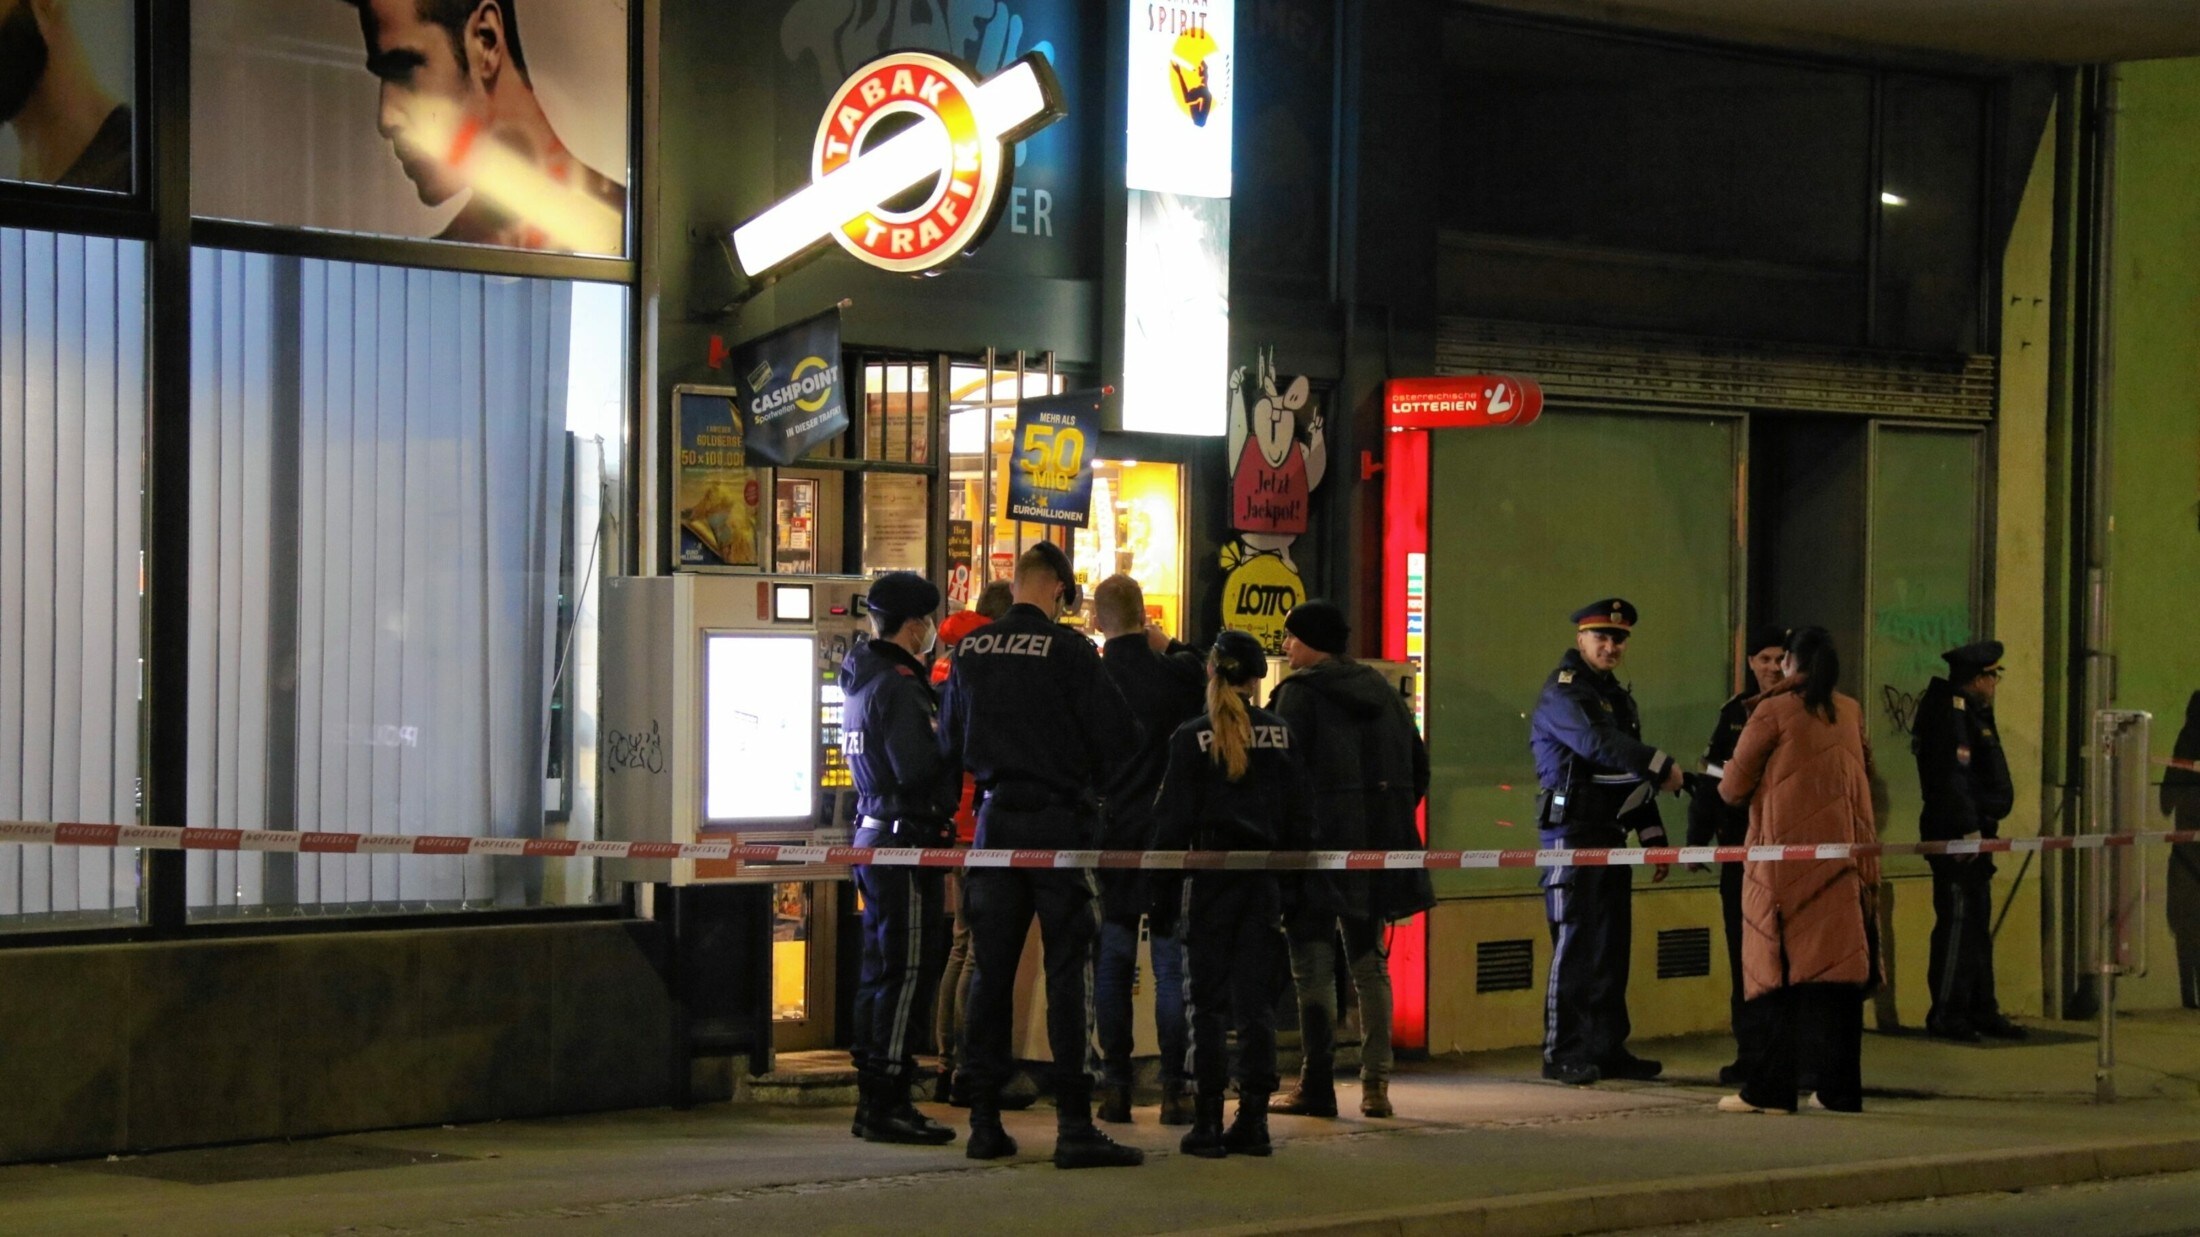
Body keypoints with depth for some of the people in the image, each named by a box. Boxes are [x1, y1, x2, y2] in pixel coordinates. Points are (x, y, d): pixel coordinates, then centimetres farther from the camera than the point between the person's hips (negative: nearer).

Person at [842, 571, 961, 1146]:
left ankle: (874, 1100, 18)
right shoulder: (900, 685, -15)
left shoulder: (865, 678, 15)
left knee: (882, 970, 13)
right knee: (906, 972, -7)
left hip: (874, 834, 10)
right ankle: (886, 1104, -6)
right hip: (906, 839, -10)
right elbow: (918, 768, -24)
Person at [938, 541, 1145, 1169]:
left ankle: (985, 1122, 11)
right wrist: (1085, 777, 11)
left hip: (996, 818, 5)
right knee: (1070, 971, -3)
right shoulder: (1069, 651, -11)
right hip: (1059, 818, -5)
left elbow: (950, 745, 13)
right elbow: (1117, 738, -9)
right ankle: (1075, 1126, -6)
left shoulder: (971, 652, 3)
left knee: (991, 970, 9)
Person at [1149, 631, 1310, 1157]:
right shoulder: (1281, 733, 3)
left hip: (1209, 875, -3)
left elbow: (1173, 820, -5)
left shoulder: (1191, 738, -5)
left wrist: (1164, 890, 0)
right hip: (1265, 878, 3)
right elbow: (1299, 815, 5)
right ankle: (1253, 1119, 6)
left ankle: (1208, 1123, 0)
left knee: (1208, 1002, 1)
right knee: (1257, 1001, 6)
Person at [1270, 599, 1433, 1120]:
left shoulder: (1300, 692, -6)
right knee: (1369, 964, 12)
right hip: (1378, 848, 6)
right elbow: (1418, 767, 15)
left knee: (1314, 967, -2)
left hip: (1319, 843, -6)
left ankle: (1317, 1086, -3)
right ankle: (1375, 1084, 8)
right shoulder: (1383, 691, 14)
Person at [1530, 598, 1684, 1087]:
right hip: (1572, 833, -9)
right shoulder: (1562, 692, -8)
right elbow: (1598, 744, -24)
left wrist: (1653, 836, 18)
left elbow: (1629, 769, 23)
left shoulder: (1617, 696, 20)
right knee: (1575, 941, -10)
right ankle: (1561, 1053, -7)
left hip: (1610, 835, 9)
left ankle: (1607, 1048, 13)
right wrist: (1662, 767, -23)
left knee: (1613, 944, 7)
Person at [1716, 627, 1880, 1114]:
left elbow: (1733, 788, -1)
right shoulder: (1851, 712, 9)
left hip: (1786, 852, -4)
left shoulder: (1773, 711, -5)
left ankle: (1769, 1089, -1)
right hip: (1845, 852, 4)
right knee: (1839, 964, 5)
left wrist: (1725, 788, 20)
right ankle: (1839, 1087, 4)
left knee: (1779, 969, 0)